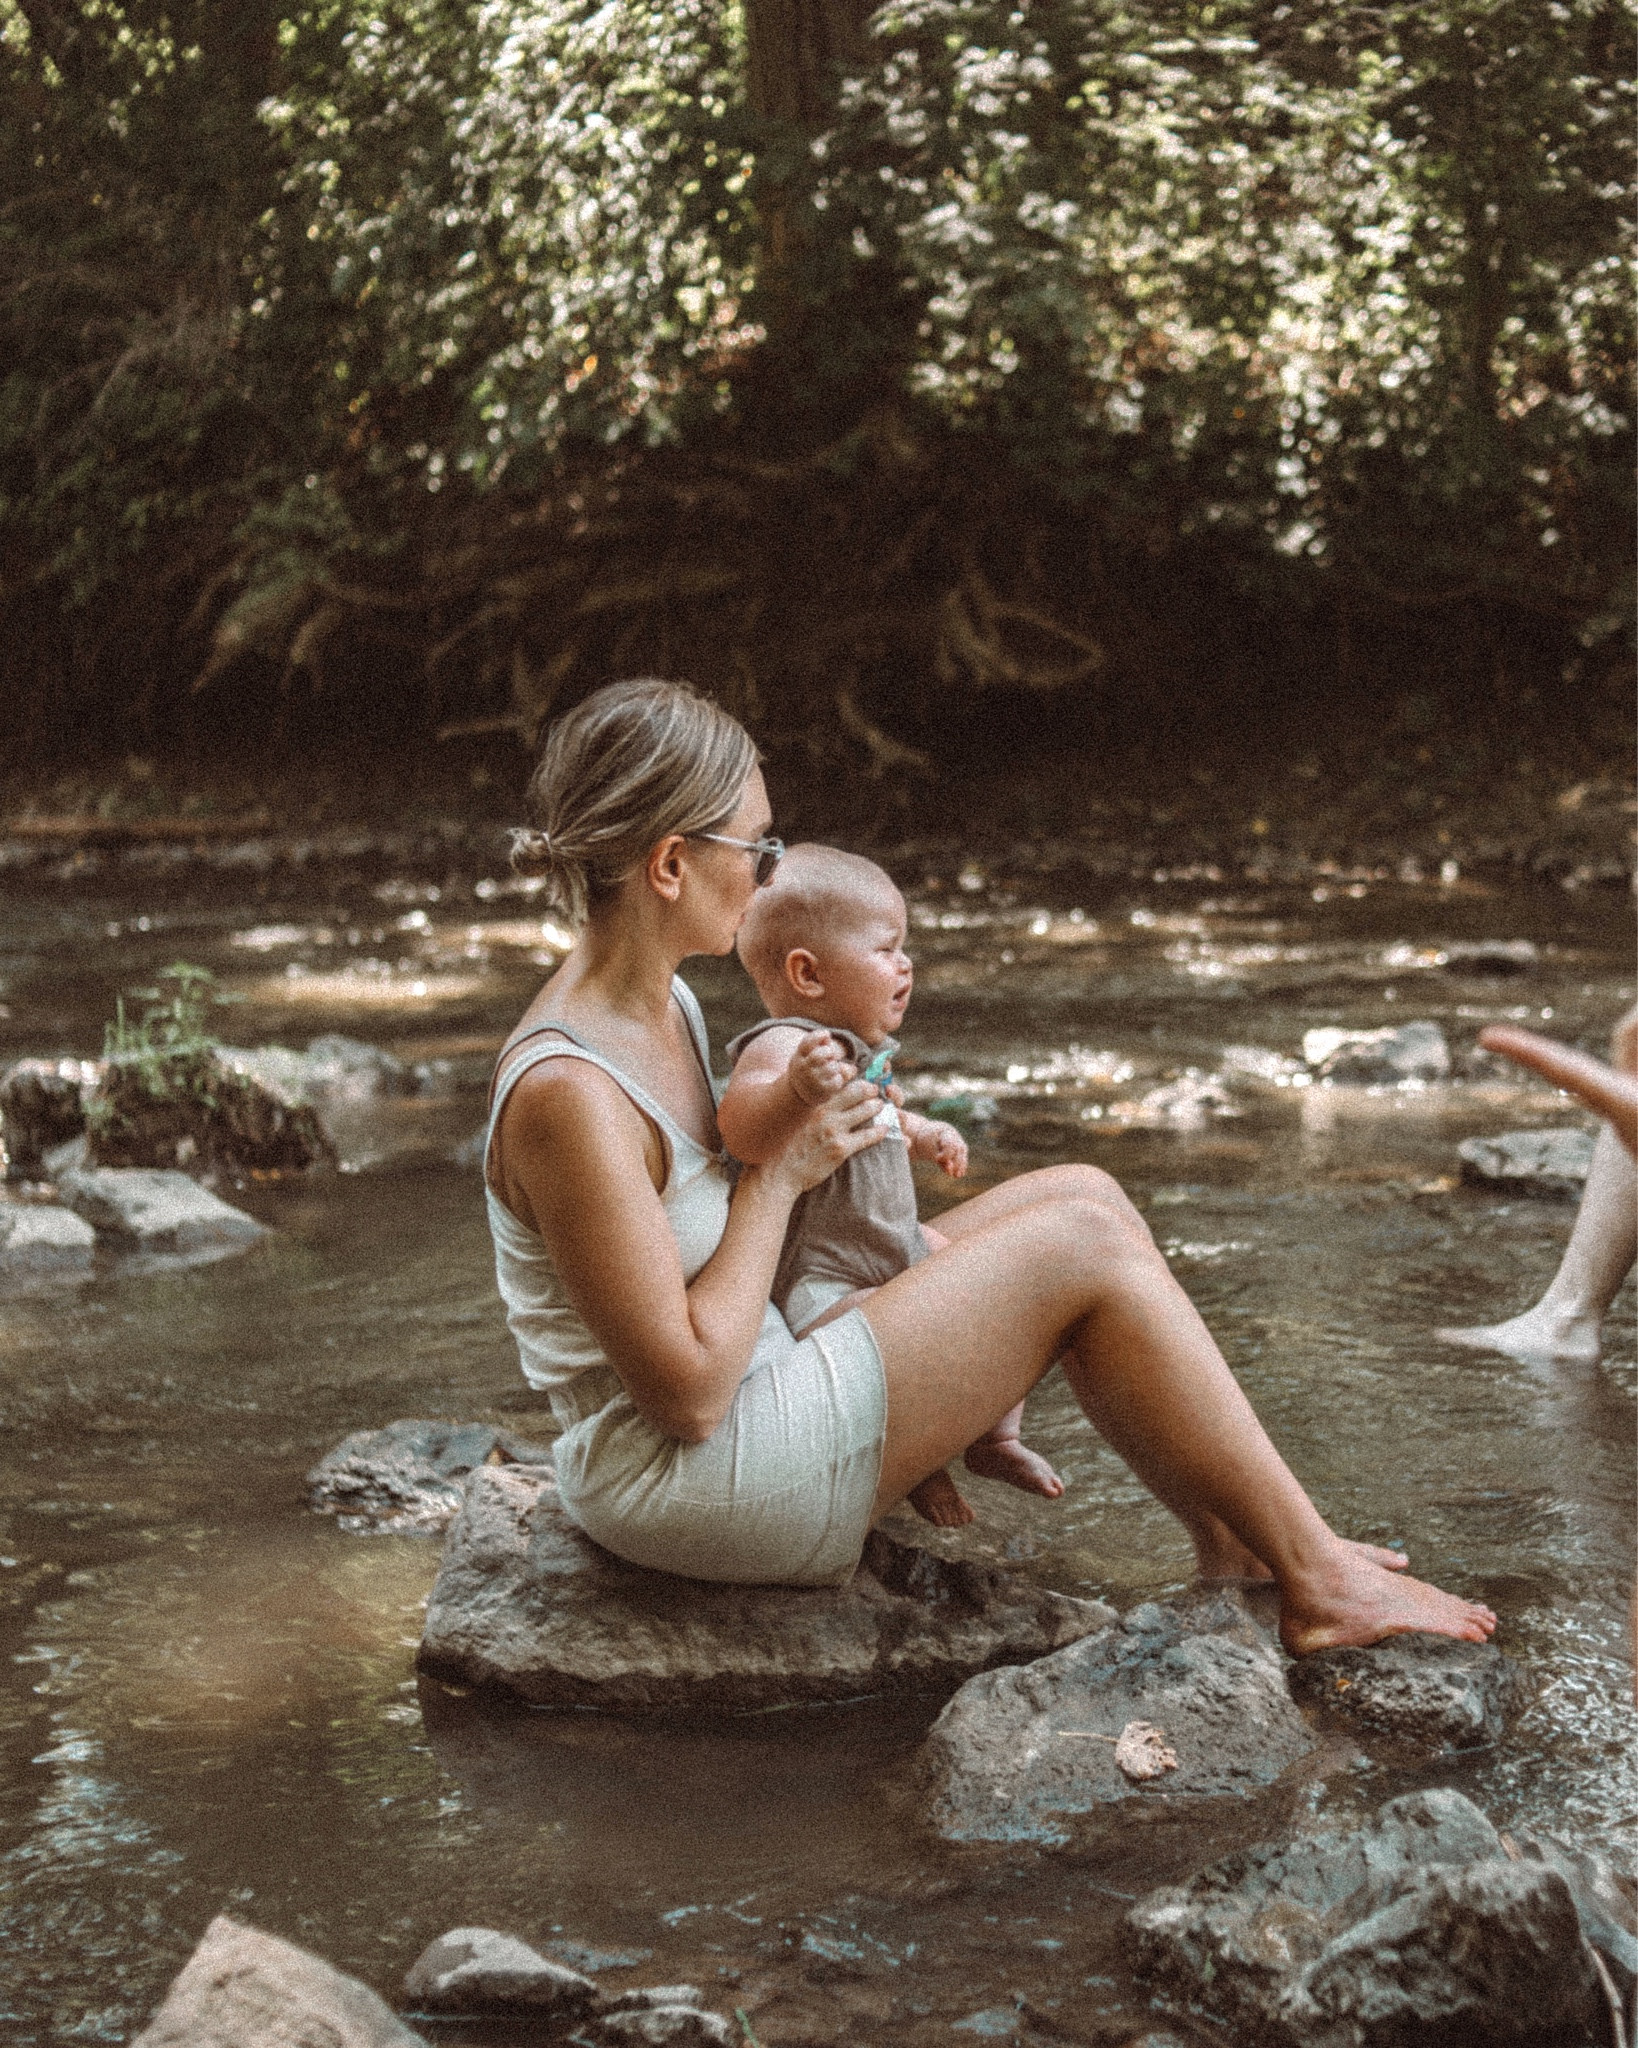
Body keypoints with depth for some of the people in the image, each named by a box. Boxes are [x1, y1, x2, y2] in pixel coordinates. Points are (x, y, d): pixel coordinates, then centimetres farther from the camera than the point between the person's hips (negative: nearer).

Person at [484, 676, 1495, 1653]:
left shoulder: (660, 1006, 5)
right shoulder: (566, 1093, -26)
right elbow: (686, 1390, -23)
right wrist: (777, 1177, -14)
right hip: (680, 1480, -10)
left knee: (1080, 1194, 6)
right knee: (1084, 1246, -10)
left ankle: (1233, 1542, 12)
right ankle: (1317, 1580, 2)